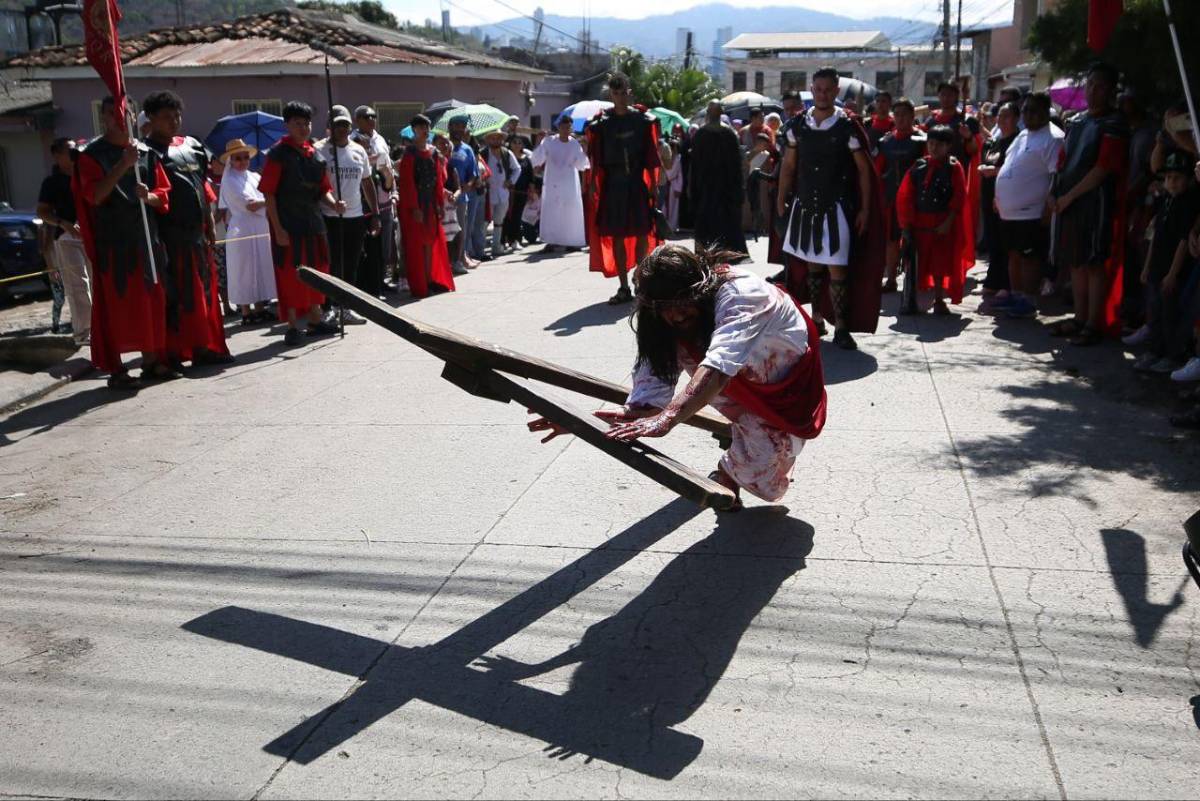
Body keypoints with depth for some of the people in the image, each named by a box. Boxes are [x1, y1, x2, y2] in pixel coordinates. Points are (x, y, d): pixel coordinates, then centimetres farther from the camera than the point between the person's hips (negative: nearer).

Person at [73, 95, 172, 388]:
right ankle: (115, 369, -1)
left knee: (151, 302, 7)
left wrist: (149, 196, -12)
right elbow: (94, 195, -13)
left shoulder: (146, 153, 11)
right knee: (115, 305, -3)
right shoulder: (91, 155, 0)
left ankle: (151, 361, 16)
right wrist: (123, 165, -22)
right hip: (111, 240, -4)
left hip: (146, 238, 4)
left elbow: (164, 194, 10)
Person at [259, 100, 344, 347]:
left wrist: (334, 203, -7)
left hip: (314, 224, 6)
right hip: (288, 225, -6)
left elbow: (323, 189, 15)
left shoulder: (316, 154, 10)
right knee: (289, 275, -1)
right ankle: (292, 326, 8)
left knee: (316, 271, 13)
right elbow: (269, 194, -11)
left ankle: (315, 320, 27)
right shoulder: (278, 154, -8)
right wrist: (277, 229, -16)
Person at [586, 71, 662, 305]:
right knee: (616, 236, 2)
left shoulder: (643, 120, 3)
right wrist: (593, 187, -7)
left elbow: (651, 156, 3)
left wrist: (653, 185, -3)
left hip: (638, 184, -1)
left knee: (642, 233, -1)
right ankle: (624, 288, 8)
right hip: (613, 185, 1)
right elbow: (596, 159, 2)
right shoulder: (601, 123, 4)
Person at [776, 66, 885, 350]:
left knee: (837, 268, -6)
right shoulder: (798, 124, 3)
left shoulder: (847, 127, -7)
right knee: (811, 263, 12)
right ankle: (816, 319, 23)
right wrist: (781, 199, 5)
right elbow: (789, 165, 11)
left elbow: (864, 170, -3)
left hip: (836, 206, -4)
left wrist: (865, 209, -7)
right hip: (805, 204, 4)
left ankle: (841, 327, -1)